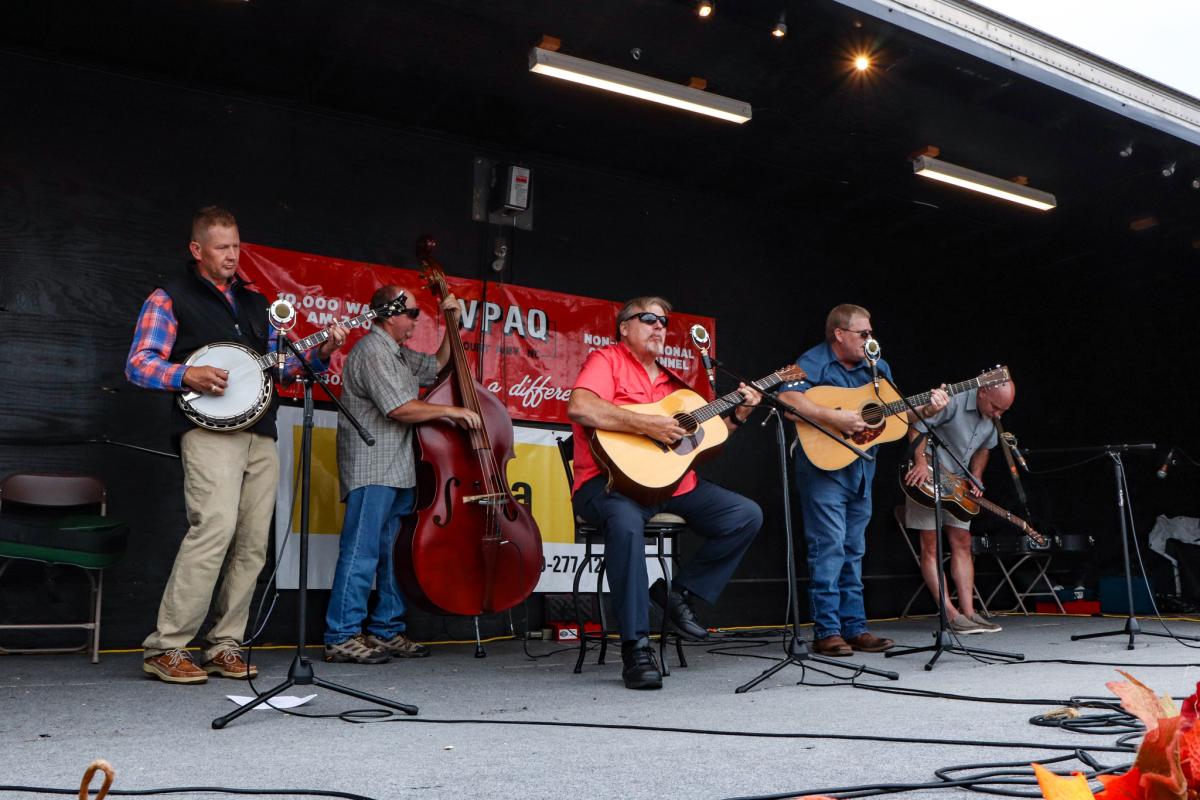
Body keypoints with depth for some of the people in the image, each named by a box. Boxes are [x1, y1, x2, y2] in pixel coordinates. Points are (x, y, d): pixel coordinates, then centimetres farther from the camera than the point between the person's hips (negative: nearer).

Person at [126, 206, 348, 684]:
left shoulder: (255, 303, 24)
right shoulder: (170, 297, 6)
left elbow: (280, 362, 23)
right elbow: (138, 364, -1)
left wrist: (320, 354, 5)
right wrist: (188, 376, -19)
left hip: (261, 434, 6)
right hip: (209, 429, -6)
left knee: (252, 543, 3)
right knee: (215, 527, -22)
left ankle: (223, 646, 13)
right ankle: (165, 648, -12)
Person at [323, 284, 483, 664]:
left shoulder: (399, 355, 20)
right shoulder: (372, 352, -11)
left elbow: (437, 366, 32)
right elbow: (400, 408, -19)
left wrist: (453, 325, 21)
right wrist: (452, 411, -12)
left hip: (399, 471, 10)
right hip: (372, 471, -10)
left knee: (396, 554, 11)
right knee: (361, 553, -9)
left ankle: (386, 631, 18)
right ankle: (341, 637, -4)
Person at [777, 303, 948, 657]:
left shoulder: (878, 367, 13)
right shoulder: (814, 363, -10)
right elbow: (786, 399, -26)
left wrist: (926, 409, -1)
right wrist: (833, 417, -30)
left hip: (861, 469, 8)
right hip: (824, 465, -7)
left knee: (853, 551, 11)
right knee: (829, 548, -8)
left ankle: (854, 628, 18)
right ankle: (827, 632, -1)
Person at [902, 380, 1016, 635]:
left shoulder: (992, 419, 2)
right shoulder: (953, 401, -22)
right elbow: (917, 425, -22)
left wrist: (976, 479, 3)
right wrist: (921, 462, -31)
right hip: (927, 477, -7)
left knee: (962, 544, 4)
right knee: (931, 545, -7)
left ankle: (968, 612, 6)